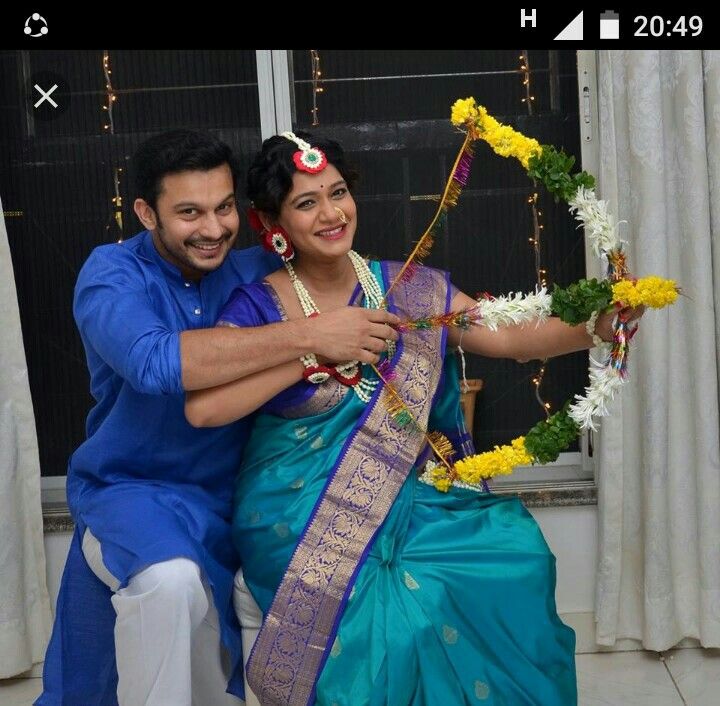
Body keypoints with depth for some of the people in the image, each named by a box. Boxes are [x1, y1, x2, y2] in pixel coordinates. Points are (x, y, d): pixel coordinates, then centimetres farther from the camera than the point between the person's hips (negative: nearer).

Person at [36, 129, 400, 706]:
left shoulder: (257, 273, -1)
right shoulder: (113, 274, -12)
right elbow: (154, 361, -34)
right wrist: (308, 336, -37)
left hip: (232, 499, 5)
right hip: (133, 490, -4)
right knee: (171, 579, -33)